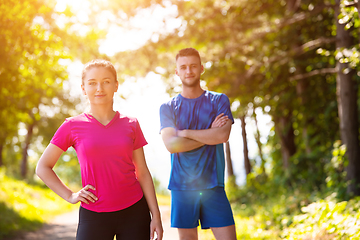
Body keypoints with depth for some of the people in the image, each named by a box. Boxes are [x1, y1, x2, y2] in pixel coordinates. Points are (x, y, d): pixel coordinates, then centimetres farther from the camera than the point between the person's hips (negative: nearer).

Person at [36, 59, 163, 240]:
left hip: (134, 211, 1)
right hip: (93, 215, -1)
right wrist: (70, 196, -4)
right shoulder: (73, 126, -1)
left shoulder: (131, 125, 4)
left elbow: (143, 173, 6)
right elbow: (43, 167, 5)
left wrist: (156, 216, 3)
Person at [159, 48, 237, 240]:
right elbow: (171, 144, -9)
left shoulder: (219, 101, 7)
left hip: (213, 185, 0)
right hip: (182, 186, 0)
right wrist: (209, 135, -8)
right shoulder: (168, 107, 6)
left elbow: (223, 135, -11)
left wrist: (184, 132, -6)